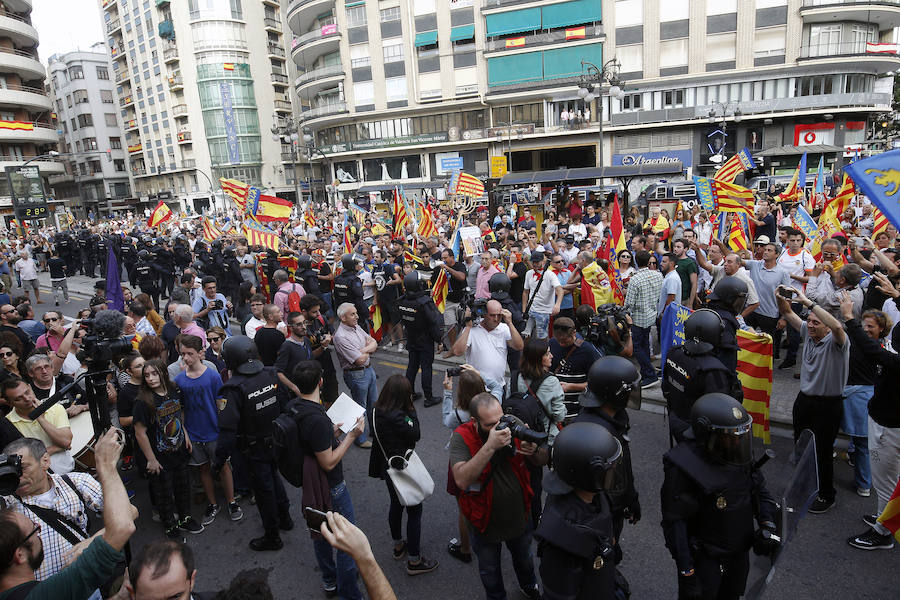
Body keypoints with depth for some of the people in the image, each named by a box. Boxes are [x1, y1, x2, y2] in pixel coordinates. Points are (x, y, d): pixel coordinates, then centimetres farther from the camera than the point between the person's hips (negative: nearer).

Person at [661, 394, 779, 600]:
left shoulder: (739, 454, -9)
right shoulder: (684, 469, -31)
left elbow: (758, 488, 9)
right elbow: (674, 522, -25)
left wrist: (767, 525, -5)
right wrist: (686, 573, -23)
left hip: (741, 552, 7)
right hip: (706, 559, -7)